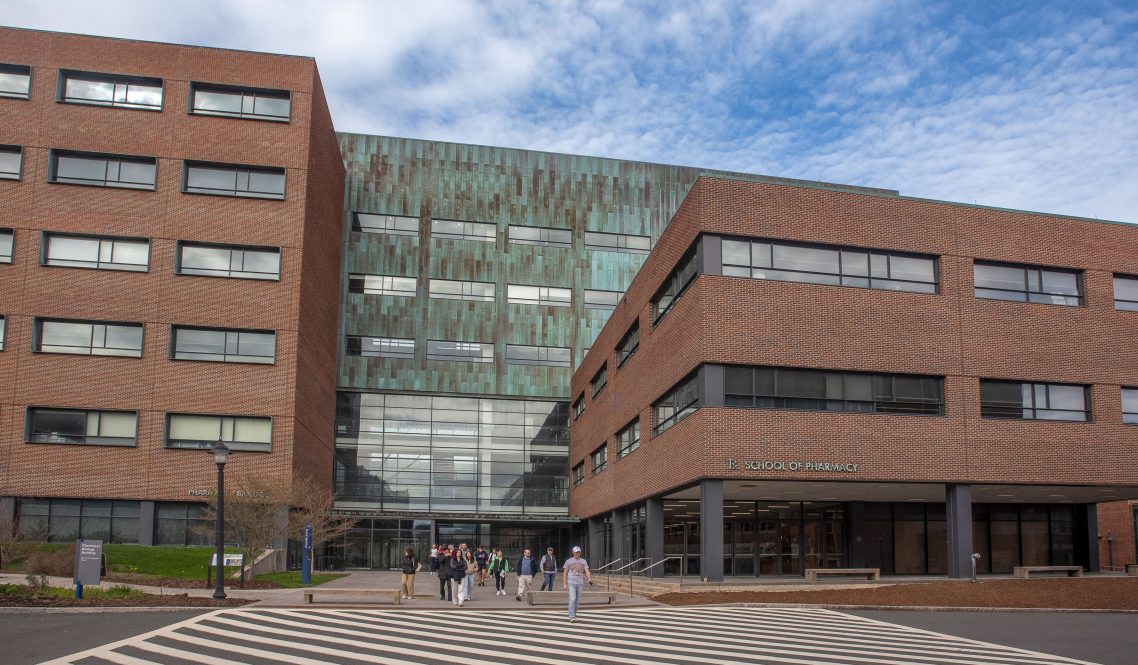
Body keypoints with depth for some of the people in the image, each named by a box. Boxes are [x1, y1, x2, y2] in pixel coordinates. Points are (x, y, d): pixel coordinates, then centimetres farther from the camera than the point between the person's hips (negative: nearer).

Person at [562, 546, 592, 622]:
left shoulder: (584, 561, 8)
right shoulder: (568, 561, 3)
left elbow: (587, 571, -3)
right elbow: (565, 573, 5)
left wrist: (589, 578, -24)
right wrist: (564, 584, -3)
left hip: (580, 583, 3)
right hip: (571, 583, -3)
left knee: (577, 600, 7)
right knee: (572, 599, -14)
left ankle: (573, 616, 19)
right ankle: (572, 617, -17)